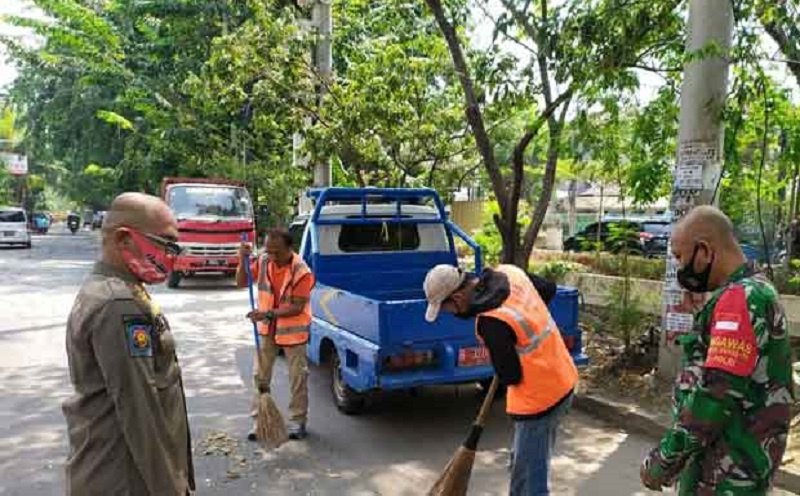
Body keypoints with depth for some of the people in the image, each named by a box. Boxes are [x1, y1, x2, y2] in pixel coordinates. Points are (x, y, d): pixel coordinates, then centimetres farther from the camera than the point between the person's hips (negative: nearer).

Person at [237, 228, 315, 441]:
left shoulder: (301, 272, -24)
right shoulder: (263, 261, -7)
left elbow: (297, 308, -23)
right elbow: (241, 282, 0)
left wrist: (269, 313, -33)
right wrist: (243, 260, -17)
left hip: (293, 329, -5)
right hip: (267, 328, 5)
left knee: (298, 377, 5)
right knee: (261, 375, 9)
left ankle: (298, 421, 19)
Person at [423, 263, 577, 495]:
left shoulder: (490, 322, -28)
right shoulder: (509, 272, -5)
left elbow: (509, 376, -17)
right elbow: (549, 289, 13)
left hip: (539, 399, -9)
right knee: (523, 463, 24)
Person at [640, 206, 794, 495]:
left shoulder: (738, 300, -22)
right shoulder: (752, 292, 11)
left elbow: (716, 396, -27)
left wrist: (663, 461, -19)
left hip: (728, 472, -9)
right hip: (732, 463, 9)